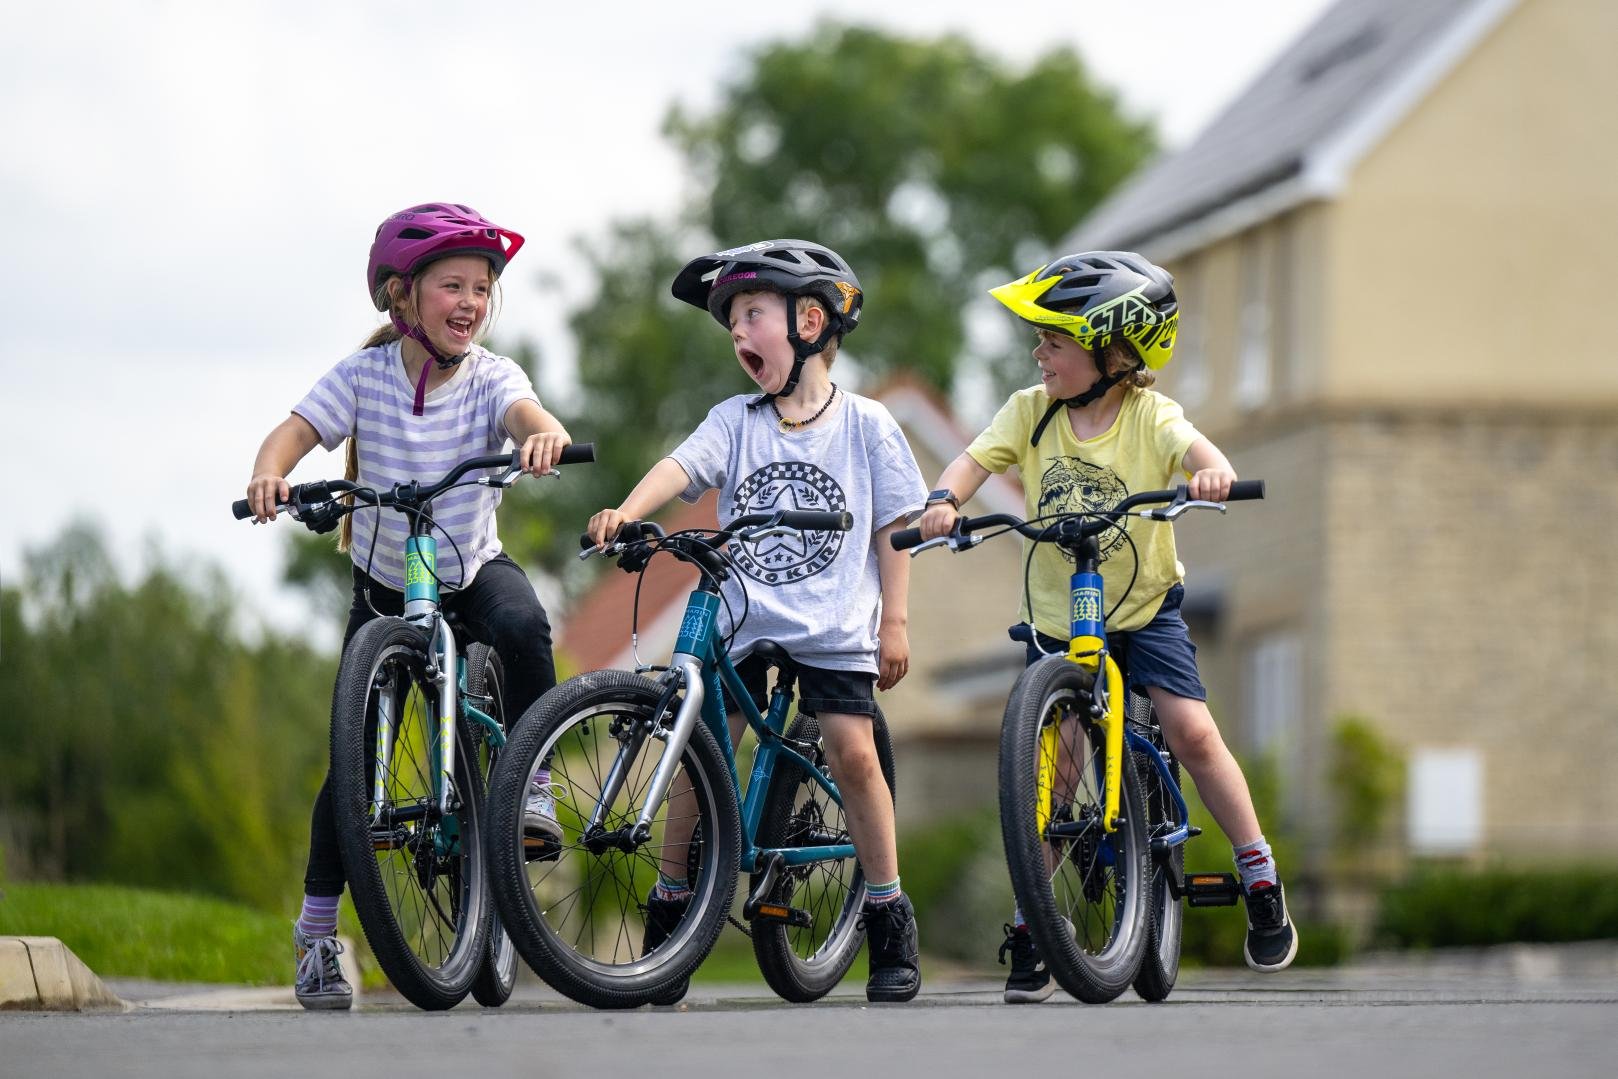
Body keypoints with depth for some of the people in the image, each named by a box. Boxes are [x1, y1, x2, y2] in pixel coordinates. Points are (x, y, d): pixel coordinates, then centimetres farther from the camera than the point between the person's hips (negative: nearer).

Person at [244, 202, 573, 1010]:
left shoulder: (490, 376, -12)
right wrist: (269, 474, -46)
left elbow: (523, 411, -33)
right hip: (386, 587, 0)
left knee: (523, 626, -36)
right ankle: (316, 930, 10)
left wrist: (545, 432, -57)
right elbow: (296, 430, -23)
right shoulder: (363, 376, -13)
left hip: (475, 571, 0)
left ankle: (532, 785, -18)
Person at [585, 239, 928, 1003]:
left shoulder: (864, 425, 0)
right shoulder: (735, 422, 4)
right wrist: (629, 511, -32)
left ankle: (889, 919, 1)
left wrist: (894, 621, 0)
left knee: (852, 752, -11)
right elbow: (680, 466, -13)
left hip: (834, 624, -2)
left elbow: (892, 527, 3)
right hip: (742, 618, 2)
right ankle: (670, 908, 11)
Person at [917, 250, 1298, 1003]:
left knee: (1191, 732, -16)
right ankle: (1028, 928, 9)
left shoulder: (1149, 416, -12)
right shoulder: (1032, 410, -5)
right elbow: (977, 458, -15)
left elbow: (1191, 447, -30)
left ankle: (1261, 881, 0)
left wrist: (1211, 470, -54)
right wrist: (944, 500, -36)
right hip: (1059, 615, 2)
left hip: (1144, 607, -2)